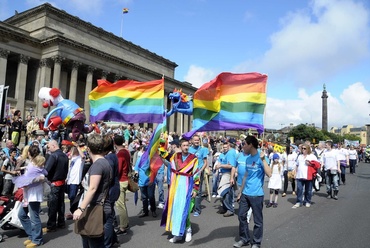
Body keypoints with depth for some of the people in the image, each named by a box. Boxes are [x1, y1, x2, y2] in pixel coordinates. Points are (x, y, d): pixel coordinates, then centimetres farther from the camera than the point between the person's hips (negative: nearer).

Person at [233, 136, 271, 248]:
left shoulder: (260, 158, -12)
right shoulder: (248, 159, 10)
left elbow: (269, 174, -23)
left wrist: (263, 159, -28)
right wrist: (241, 192, 17)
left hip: (256, 194, -7)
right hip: (245, 193, 7)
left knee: (257, 220, 6)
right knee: (241, 216, 12)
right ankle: (244, 239, 28)